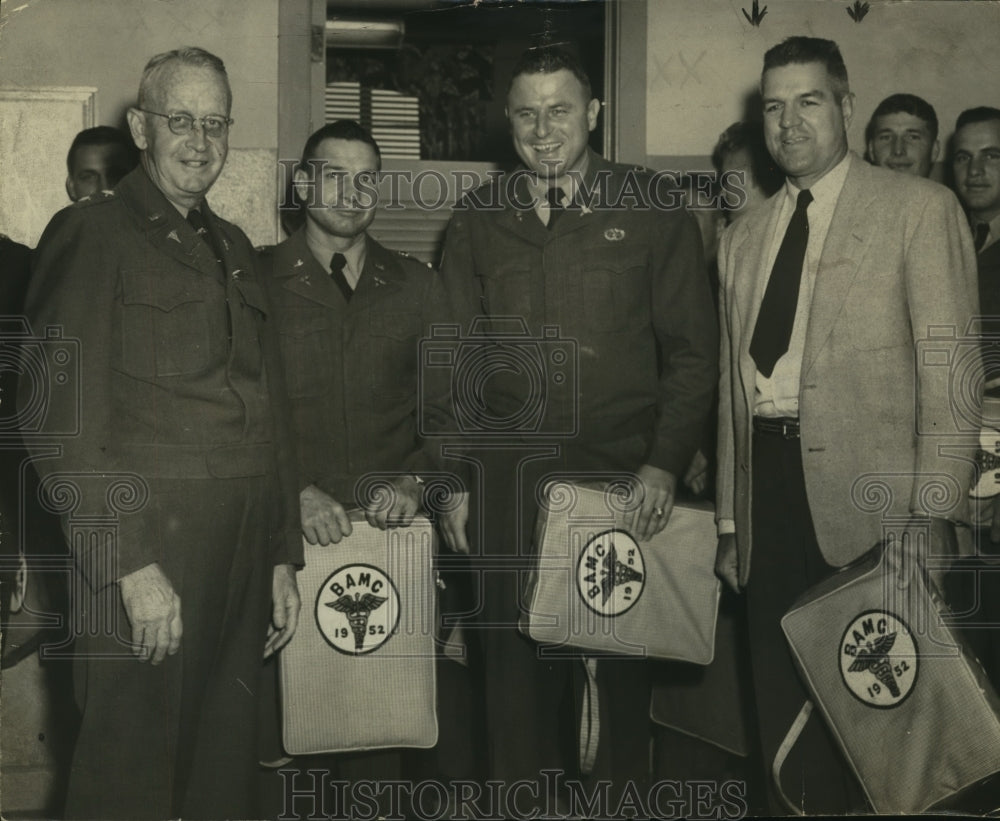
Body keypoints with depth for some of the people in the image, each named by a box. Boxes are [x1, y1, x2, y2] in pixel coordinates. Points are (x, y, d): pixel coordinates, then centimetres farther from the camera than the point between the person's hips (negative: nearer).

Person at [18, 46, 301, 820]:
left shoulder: (234, 248, 19)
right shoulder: (91, 234, -3)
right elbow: (63, 422, -11)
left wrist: (283, 558, 15)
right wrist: (132, 566, -17)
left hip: (241, 560, 7)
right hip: (143, 559, -6)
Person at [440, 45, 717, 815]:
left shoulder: (653, 208, 3)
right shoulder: (476, 219, 10)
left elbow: (692, 346, 2)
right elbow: (457, 354, 12)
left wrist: (665, 462, -8)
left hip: (624, 473, -2)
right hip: (507, 473, 2)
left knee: (621, 656, 4)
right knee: (514, 649, 6)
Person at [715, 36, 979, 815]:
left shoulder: (920, 208, 0)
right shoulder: (743, 238, 16)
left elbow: (951, 369, -6)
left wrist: (933, 515, -14)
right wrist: (730, 523, 13)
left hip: (868, 495, -5)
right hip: (770, 486, 5)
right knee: (784, 714, 10)